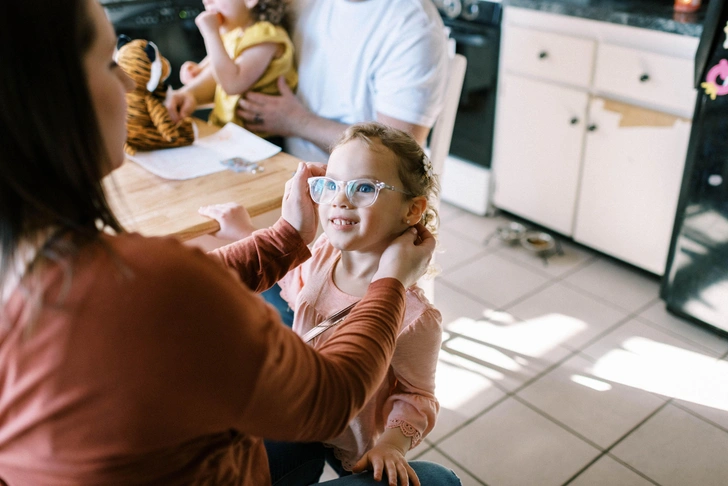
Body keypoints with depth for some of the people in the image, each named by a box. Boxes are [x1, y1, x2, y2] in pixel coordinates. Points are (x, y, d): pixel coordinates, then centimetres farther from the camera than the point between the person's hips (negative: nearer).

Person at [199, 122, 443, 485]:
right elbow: (290, 284, 10)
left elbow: (416, 397, -17)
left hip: (352, 450, -5)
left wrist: (390, 444, -33)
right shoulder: (322, 253, -14)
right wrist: (245, 233, 6)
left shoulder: (412, 316, -32)